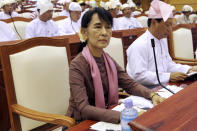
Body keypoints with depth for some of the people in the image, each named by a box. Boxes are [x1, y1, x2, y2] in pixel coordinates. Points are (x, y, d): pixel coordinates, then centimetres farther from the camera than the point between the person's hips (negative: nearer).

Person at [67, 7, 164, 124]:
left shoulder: (108, 61, 2)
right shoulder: (77, 66, -19)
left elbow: (130, 84, 2)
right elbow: (84, 108, -27)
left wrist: (152, 95, -16)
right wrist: (122, 116, -38)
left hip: (105, 118, 6)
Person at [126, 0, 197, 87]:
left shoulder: (163, 40, 16)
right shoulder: (140, 45, -16)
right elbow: (139, 76, -23)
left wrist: (188, 69, 7)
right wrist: (169, 77, -24)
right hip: (145, 91, -9)